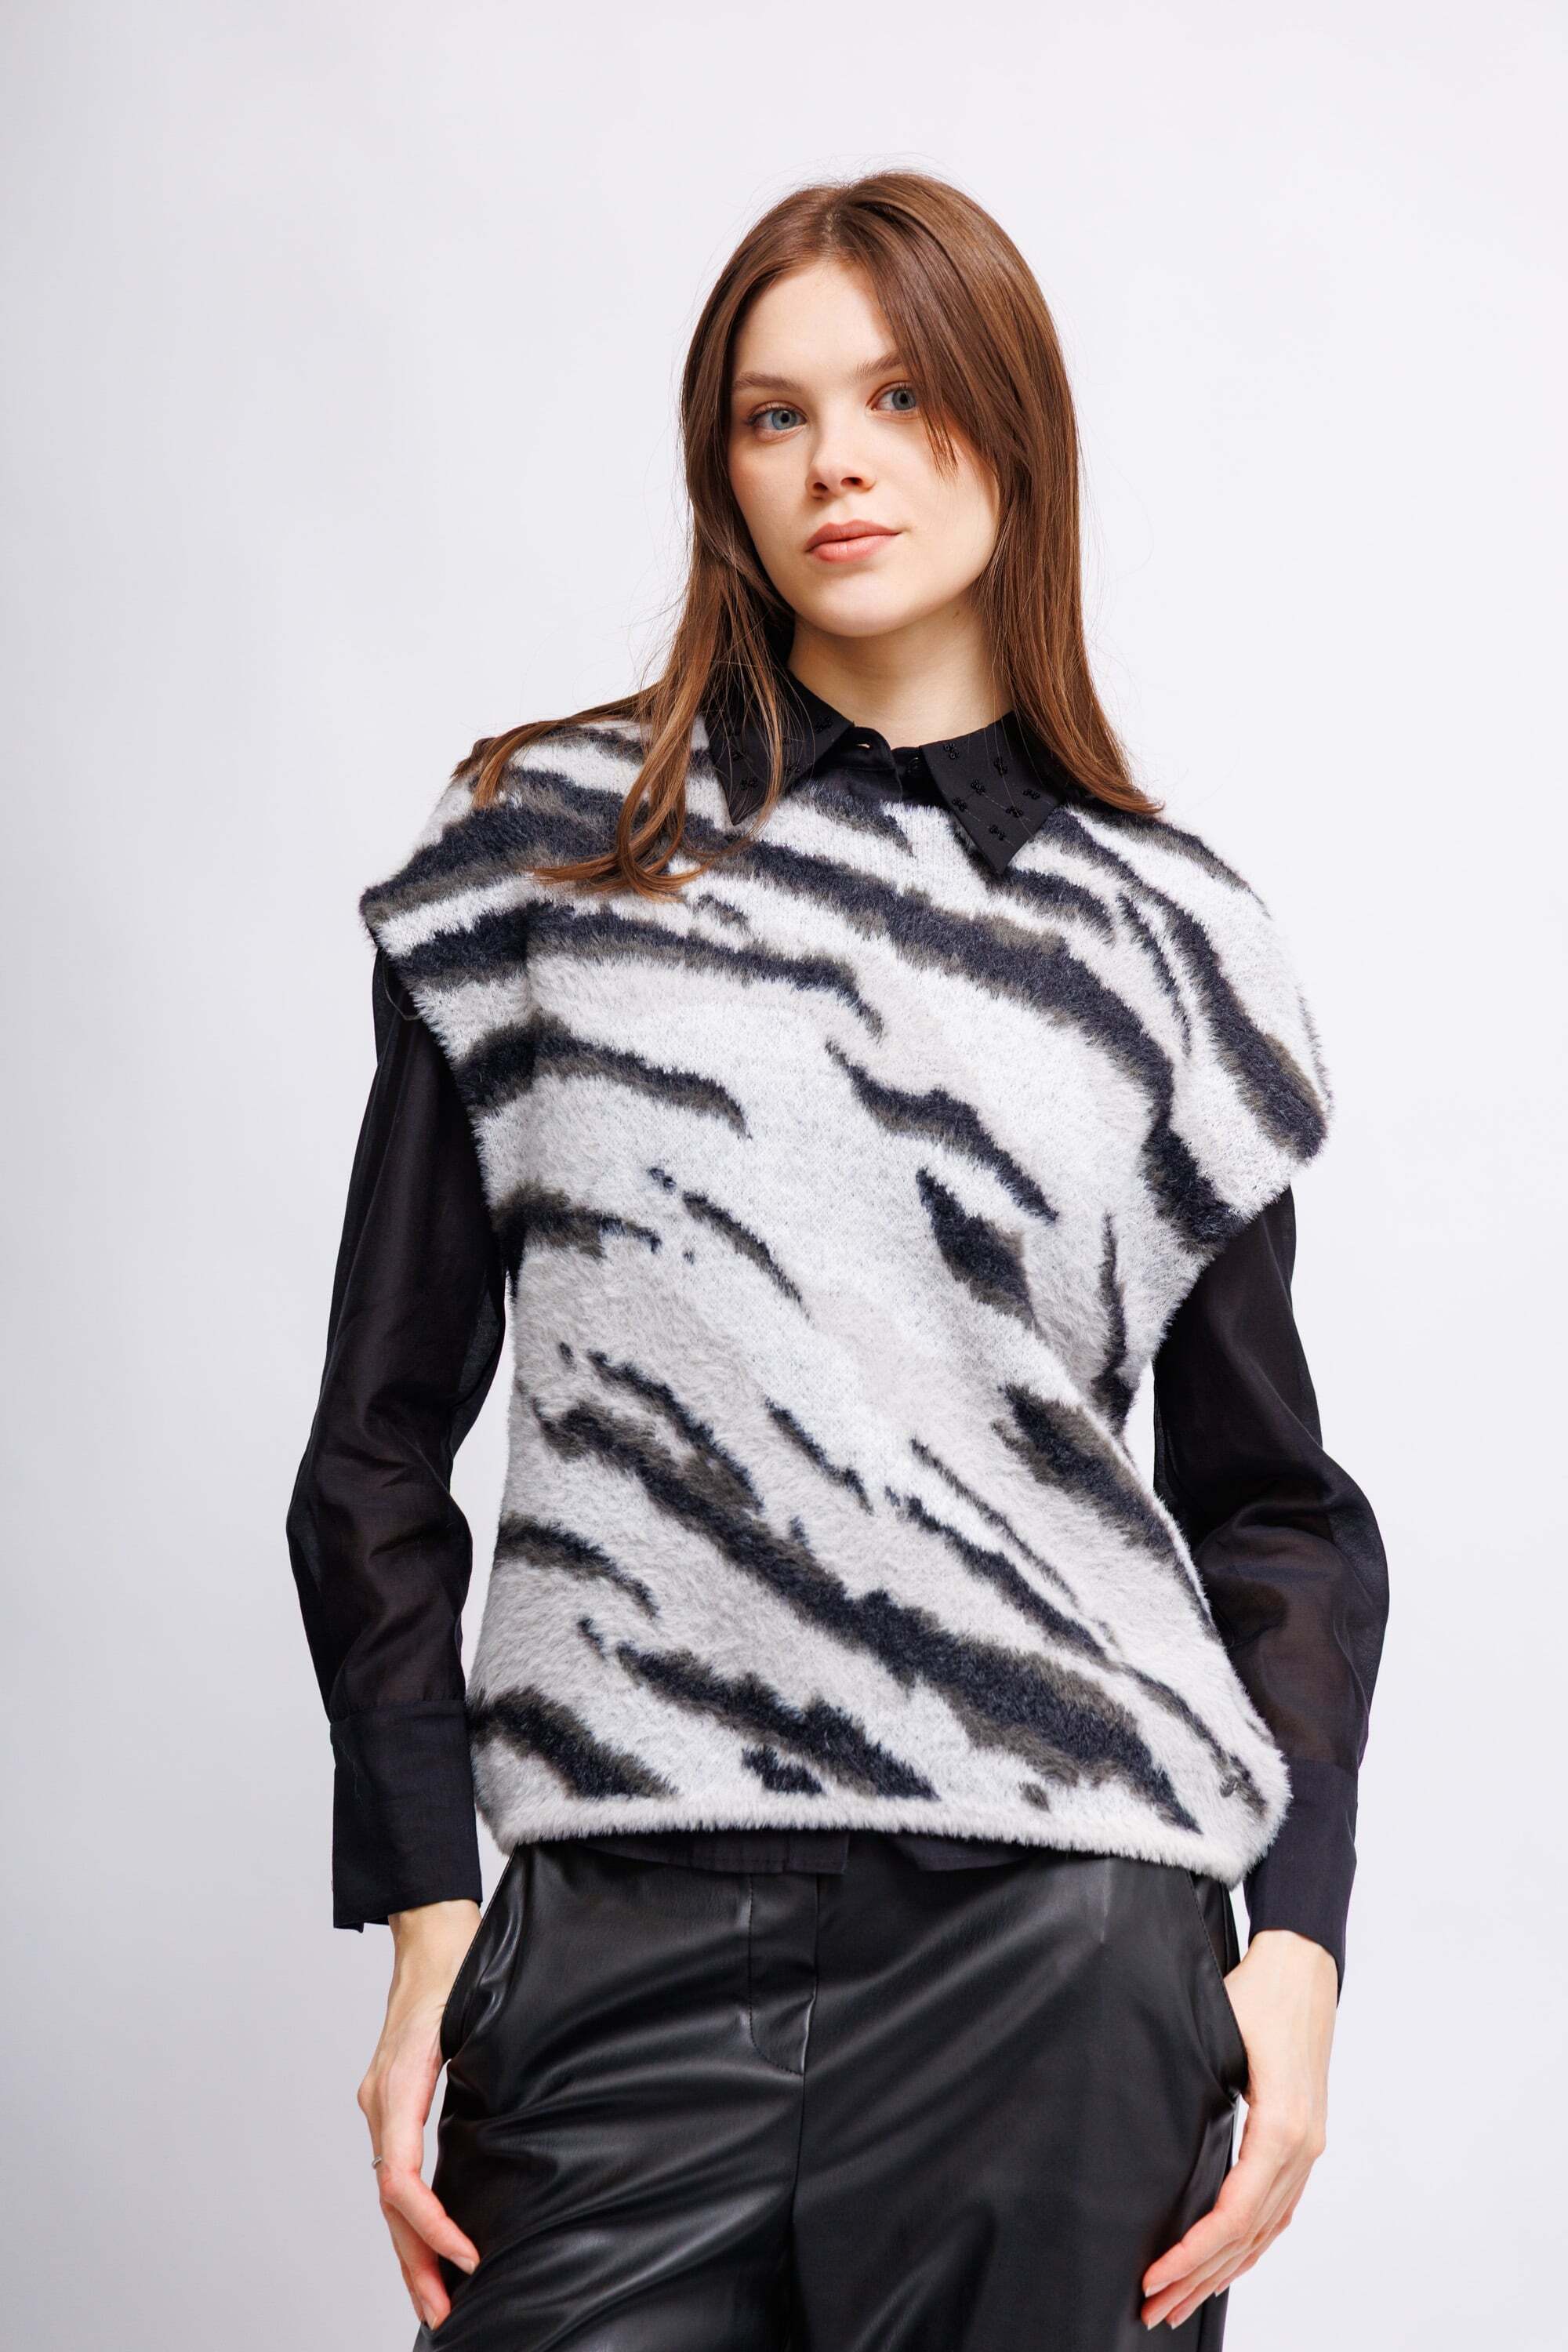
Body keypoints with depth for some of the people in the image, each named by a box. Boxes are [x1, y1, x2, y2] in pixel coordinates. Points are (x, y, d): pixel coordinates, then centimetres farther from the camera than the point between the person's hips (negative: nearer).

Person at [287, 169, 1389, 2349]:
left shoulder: (1169, 936, 9)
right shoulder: (540, 852, 7)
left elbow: (1268, 1498, 11)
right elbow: (381, 1444, 7)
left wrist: (1298, 1937, -1)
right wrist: (423, 1912, 1)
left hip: (1060, 1938, 1)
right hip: (624, 1938, 0)